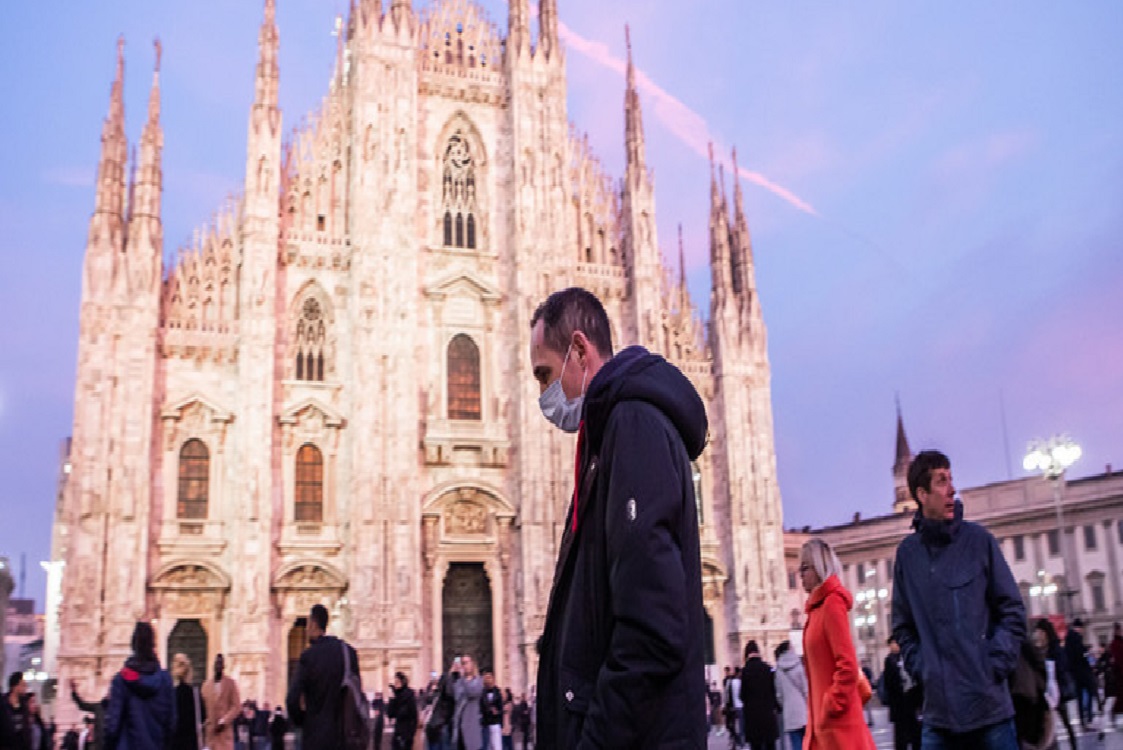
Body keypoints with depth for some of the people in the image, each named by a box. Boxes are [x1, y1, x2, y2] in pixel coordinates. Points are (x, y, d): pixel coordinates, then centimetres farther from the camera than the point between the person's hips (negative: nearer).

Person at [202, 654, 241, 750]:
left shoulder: (231, 683, 2)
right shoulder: (206, 685, 11)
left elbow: (236, 706, -3)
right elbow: (203, 707, 14)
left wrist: (224, 721, -12)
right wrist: (203, 723, 2)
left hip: (224, 731, -3)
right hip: (209, 731, 3)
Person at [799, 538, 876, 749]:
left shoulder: (832, 604, -12)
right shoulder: (818, 607, 15)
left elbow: (847, 666, -19)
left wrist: (830, 709, -16)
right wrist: (817, 716, 16)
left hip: (838, 724, -9)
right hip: (822, 724, 9)